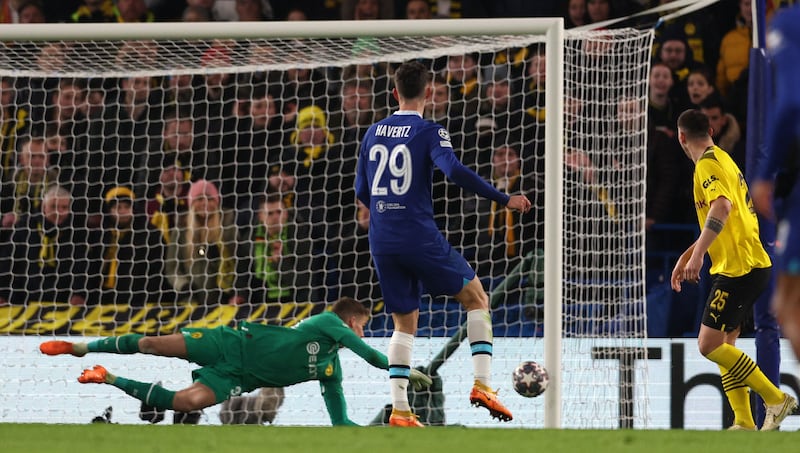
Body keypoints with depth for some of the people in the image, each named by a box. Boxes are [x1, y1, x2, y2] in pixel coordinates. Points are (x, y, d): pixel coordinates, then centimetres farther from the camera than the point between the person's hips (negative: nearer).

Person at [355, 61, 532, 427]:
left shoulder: (373, 133, 10)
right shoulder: (428, 132, -6)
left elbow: (361, 191, 16)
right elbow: (455, 171, -22)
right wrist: (504, 200, -16)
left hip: (381, 242, 5)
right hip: (420, 238, -5)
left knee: (404, 324, 14)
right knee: (476, 298, 10)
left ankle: (399, 410, 4)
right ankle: (482, 384, -4)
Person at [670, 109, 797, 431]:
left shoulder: (708, 165, -11)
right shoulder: (723, 159, 19)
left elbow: (722, 207, -30)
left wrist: (696, 255, -34)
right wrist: (687, 256, 30)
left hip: (739, 269, -10)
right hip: (752, 265, 10)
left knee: (710, 345, -10)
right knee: (723, 345, 11)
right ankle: (744, 423, 6)